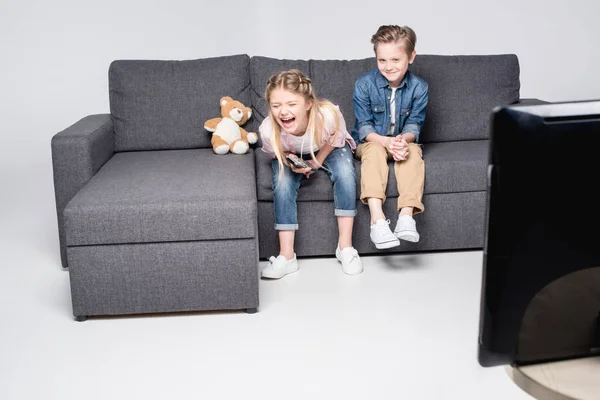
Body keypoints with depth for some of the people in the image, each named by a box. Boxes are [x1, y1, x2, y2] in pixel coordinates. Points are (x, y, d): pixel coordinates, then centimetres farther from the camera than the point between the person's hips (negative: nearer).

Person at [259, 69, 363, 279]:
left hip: (328, 149, 0)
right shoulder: (268, 130, -37)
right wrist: (292, 163, -30)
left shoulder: (329, 116, -39)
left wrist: (317, 162, -16)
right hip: (290, 156, 0)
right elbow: (276, 154, -13)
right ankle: (286, 256, -16)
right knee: (283, 183, -26)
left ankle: (345, 246, -17)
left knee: (345, 171, -28)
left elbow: (335, 141, -15)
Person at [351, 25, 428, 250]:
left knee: (413, 152, -31)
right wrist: (386, 141, -33)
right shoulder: (364, 84, -14)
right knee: (375, 151, -35)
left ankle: (406, 215, -40)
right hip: (370, 141, -2)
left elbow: (414, 125, -10)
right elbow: (364, 126, -14)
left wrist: (403, 140, -34)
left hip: (402, 141, 2)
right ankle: (377, 220, -47)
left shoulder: (419, 88, -9)